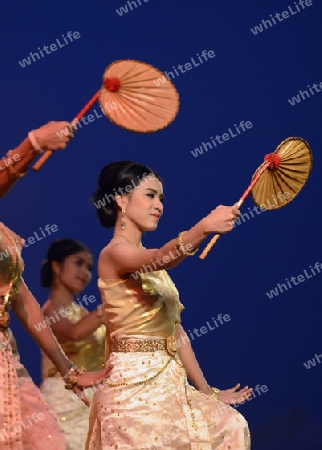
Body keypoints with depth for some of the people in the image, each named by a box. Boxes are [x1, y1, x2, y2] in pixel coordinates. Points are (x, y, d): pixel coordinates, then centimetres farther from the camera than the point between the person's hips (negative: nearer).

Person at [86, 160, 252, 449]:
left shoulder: (151, 262, 17)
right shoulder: (114, 253, -10)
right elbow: (160, 259, -32)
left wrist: (207, 391, 14)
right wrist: (203, 228, -49)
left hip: (169, 383, 9)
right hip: (135, 385, -9)